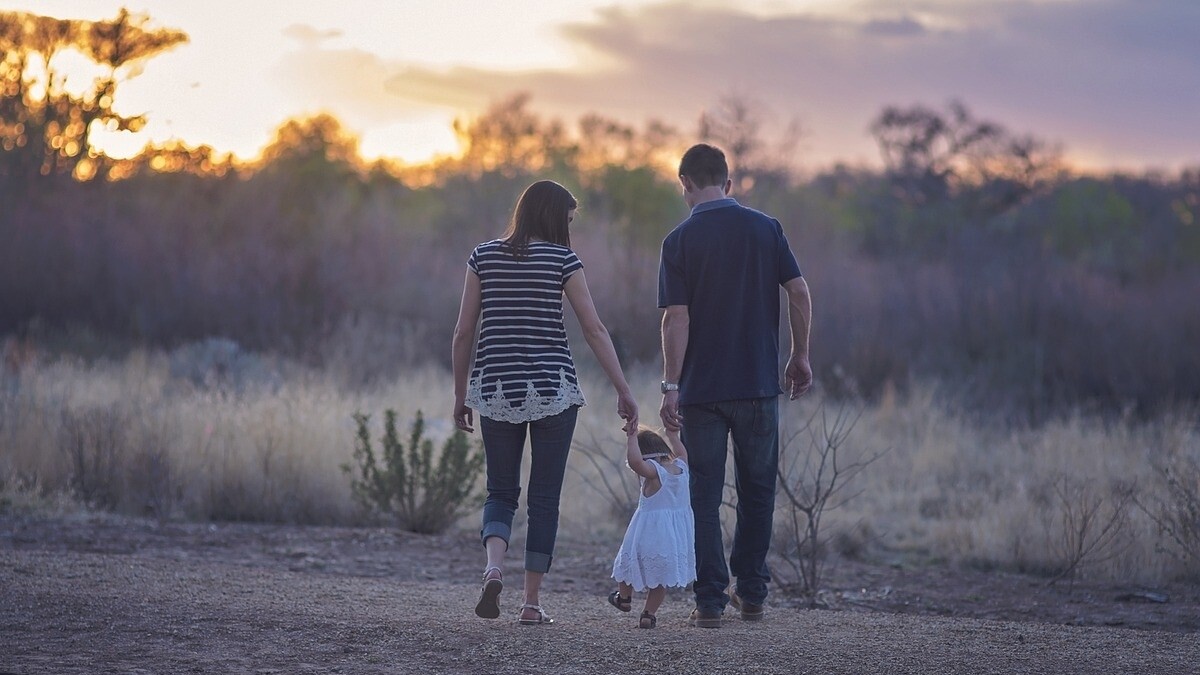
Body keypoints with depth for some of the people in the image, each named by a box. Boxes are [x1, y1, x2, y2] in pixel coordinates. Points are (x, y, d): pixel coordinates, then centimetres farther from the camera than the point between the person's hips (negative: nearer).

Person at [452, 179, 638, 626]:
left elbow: (463, 332, 5)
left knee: (501, 493, 12)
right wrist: (624, 391, -1)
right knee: (544, 498, 6)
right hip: (552, 388, -2)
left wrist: (460, 395, 13)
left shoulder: (484, 256, 5)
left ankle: (494, 568, -16)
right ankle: (531, 603, 5)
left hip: (496, 389, 2)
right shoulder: (562, 259, -2)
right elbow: (595, 330, -5)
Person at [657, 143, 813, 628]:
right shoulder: (766, 228, 2)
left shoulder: (680, 240, -5)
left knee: (705, 496, 4)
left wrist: (670, 386, -10)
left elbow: (676, 318, -11)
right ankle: (751, 594, 18)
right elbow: (800, 294, -2)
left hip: (701, 389, -2)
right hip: (759, 384, 2)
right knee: (757, 492, 15)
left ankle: (711, 602, 1)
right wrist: (800, 356, 10)